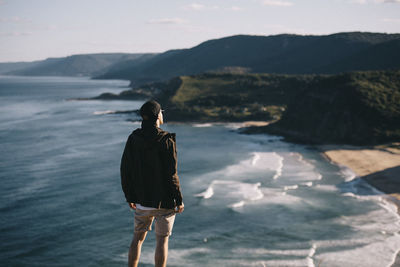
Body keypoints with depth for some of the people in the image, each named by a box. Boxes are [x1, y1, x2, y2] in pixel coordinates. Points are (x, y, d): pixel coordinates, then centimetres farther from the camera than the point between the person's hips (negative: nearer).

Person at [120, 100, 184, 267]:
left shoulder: (133, 139, -2)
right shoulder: (166, 141, -16)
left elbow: (125, 170, 2)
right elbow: (171, 175, -16)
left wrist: (130, 197, 13)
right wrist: (179, 200, -6)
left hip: (142, 201, 4)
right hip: (164, 202, -4)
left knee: (138, 238, 17)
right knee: (162, 240, 7)